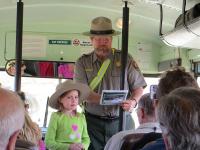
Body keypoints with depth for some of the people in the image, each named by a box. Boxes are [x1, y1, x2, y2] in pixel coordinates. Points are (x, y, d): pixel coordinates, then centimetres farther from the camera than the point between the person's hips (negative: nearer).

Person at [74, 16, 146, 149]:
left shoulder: (125, 59, 5)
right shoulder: (83, 63, 4)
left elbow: (139, 87, 5)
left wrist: (133, 101, -16)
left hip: (122, 122, 0)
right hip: (93, 122, 0)